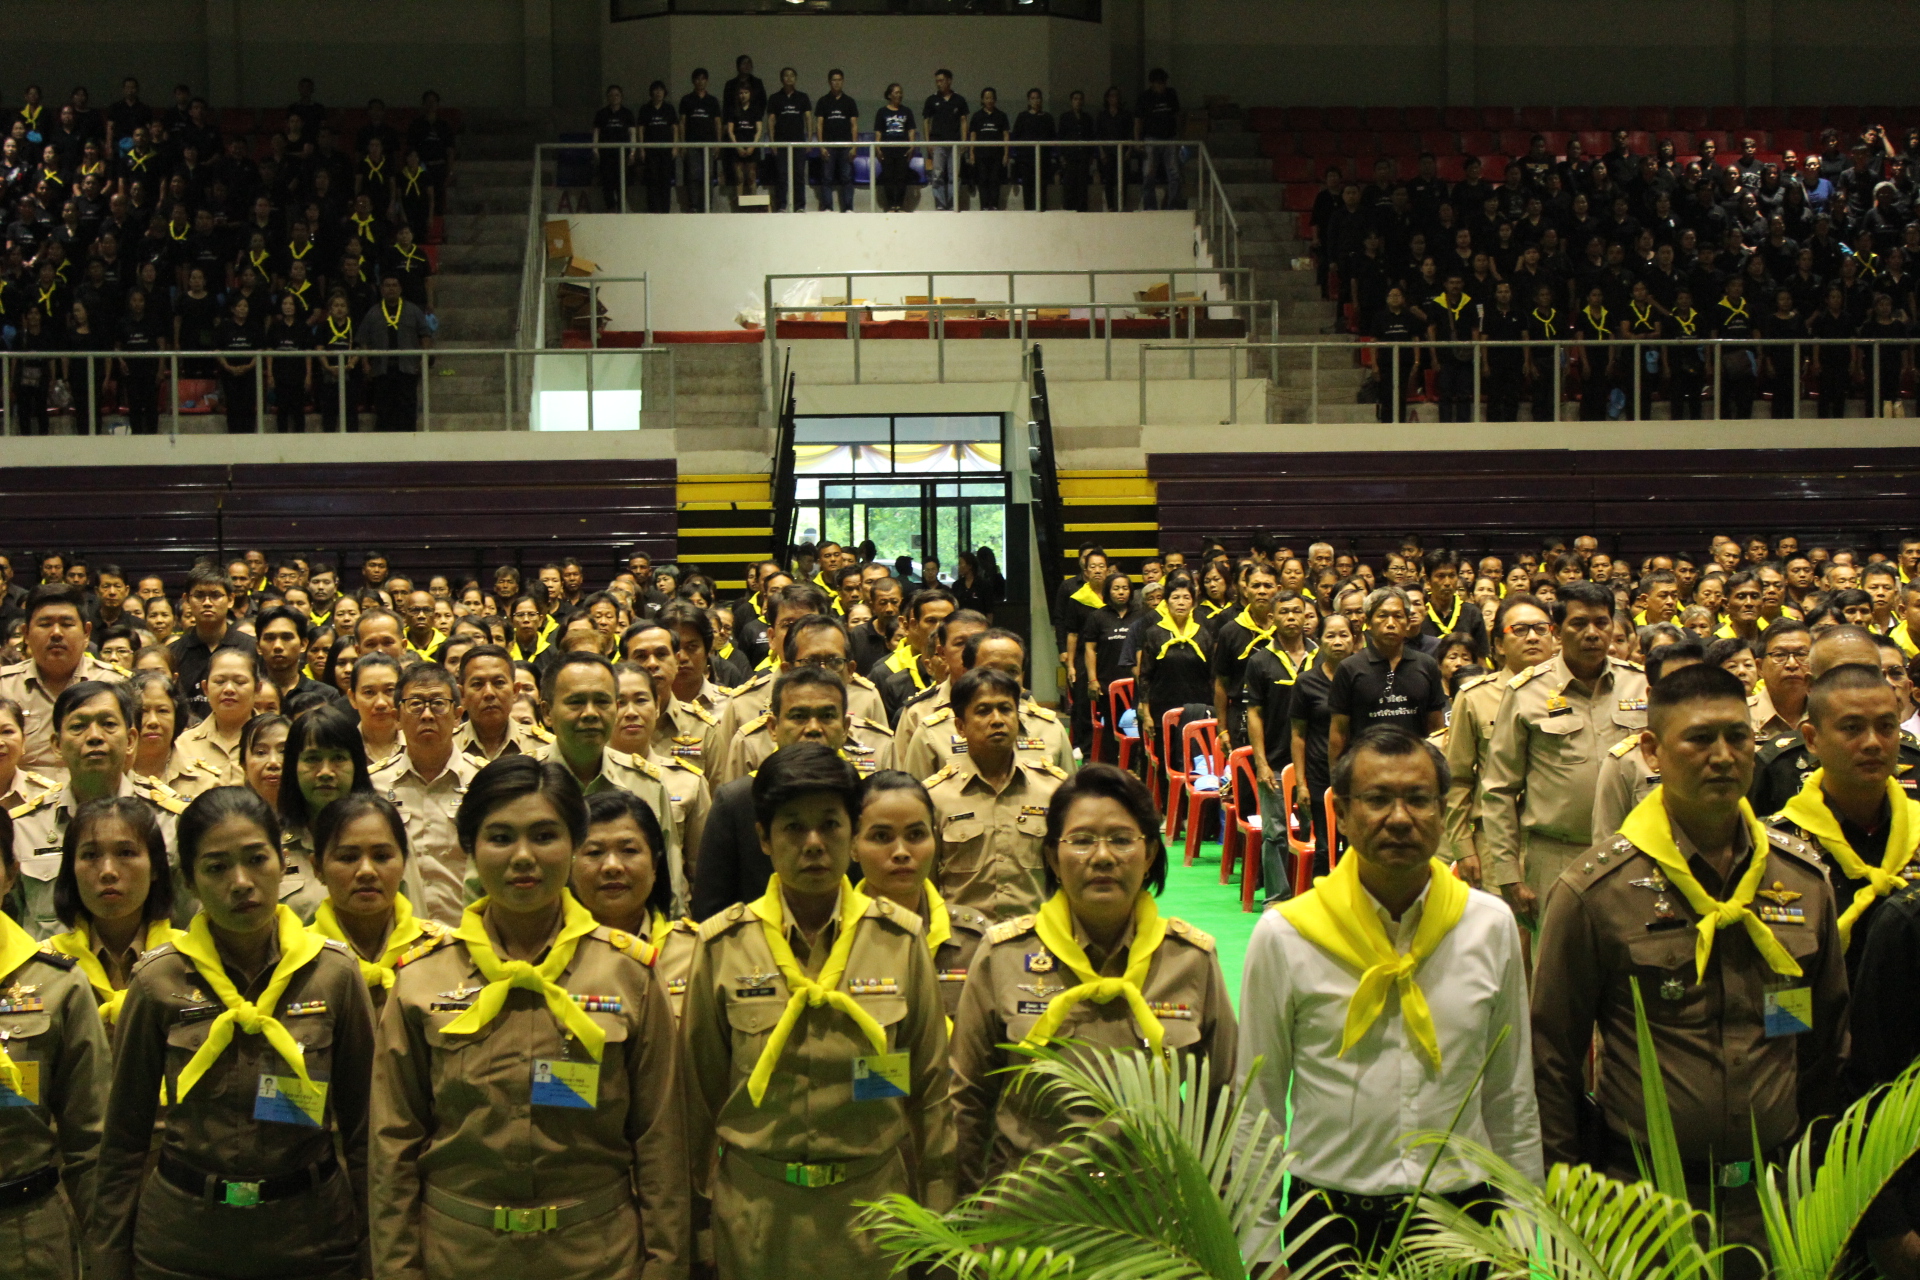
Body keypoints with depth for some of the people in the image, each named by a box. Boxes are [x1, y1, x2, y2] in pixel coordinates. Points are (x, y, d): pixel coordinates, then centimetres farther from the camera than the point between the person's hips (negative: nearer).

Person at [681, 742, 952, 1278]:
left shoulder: (902, 939, -2)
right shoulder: (721, 945, -3)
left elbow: (931, 1092, 4)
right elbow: (698, 1092, 4)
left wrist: (936, 1222, 4)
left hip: (874, 1209, 0)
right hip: (754, 1218, 0)